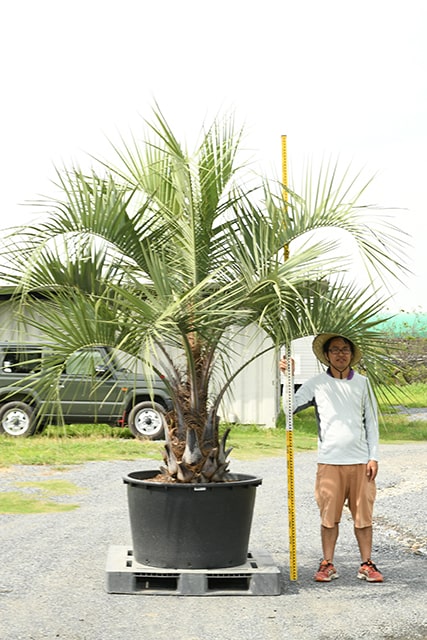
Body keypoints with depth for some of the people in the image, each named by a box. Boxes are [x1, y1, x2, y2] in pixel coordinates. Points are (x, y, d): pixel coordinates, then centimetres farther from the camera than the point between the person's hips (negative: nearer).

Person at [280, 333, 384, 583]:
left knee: (364, 515, 4)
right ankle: (327, 565, 12)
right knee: (329, 516, 2)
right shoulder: (317, 384, 4)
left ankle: (367, 564, 13)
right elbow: (291, 406, -2)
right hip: (329, 461, -1)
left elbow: (371, 421, 10)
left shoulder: (362, 383, 9)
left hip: (360, 460, 1)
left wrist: (373, 457, 3)